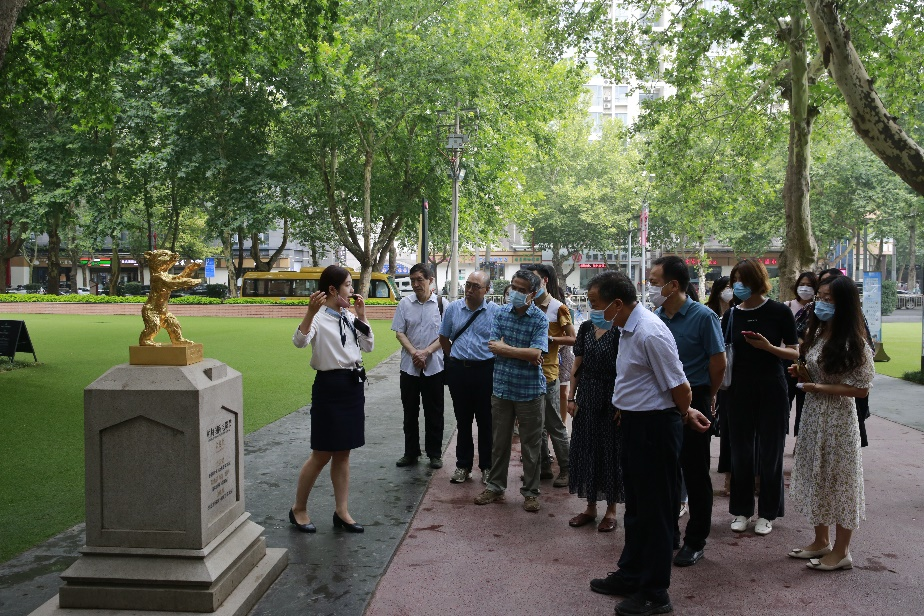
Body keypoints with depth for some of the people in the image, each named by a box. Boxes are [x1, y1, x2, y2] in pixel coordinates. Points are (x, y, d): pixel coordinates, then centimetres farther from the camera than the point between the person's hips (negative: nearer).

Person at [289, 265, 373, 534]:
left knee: (343, 452, 12)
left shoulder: (349, 317, 10)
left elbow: (368, 346, 9)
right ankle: (298, 509, 19)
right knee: (322, 454, 1)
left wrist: (361, 315, 3)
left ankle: (341, 512, 21)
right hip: (329, 386, -7)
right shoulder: (319, 317, -12)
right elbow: (299, 341, -29)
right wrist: (310, 312, -41)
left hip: (353, 385, 7)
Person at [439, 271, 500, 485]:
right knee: (462, 420, 12)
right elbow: (444, 338, 15)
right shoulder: (453, 308, 4)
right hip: (459, 369, 3)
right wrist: (454, 358, 12)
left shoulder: (496, 311, -4)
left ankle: (487, 466, 18)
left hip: (486, 371, -2)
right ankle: (463, 465, 23)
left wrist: (496, 364, -1)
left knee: (486, 421, 6)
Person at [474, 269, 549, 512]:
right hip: (502, 387, 3)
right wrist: (524, 353, -16)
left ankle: (531, 492, 21)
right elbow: (494, 346, -8)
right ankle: (495, 486, 28)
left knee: (530, 444, 8)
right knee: (499, 441, 14)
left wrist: (504, 348, -15)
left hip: (530, 390, -3)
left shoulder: (539, 319, -9)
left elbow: (536, 353, -21)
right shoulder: (501, 313, 2)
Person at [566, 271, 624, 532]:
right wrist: (571, 396, 5)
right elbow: (578, 365, 9)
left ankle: (611, 509, 21)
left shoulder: (621, 331, -11)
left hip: (611, 400, -5)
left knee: (611, 451, 6)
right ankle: (590, 506, 26)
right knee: (586, 450, 11)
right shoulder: (586, 328, 5)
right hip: (586, 398, 6)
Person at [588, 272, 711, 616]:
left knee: (654, 509, 4)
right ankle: (631, 575, 38)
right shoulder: (628, 328, 8)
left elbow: (678, 386, -21)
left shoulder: (650, 333, -23)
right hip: (634, 423, 10)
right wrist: (686, 412, 15)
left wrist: (685, 414, -1)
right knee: (635, 504, 21)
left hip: (654, 426, -10)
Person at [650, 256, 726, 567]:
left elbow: (718, 362, -6)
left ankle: (696, 541, 17)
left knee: (695, 473, 5)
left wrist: (707, 396, 6)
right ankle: (668, 532, 27)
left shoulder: (703, 316, -12)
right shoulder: (655, 317, 3)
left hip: (693, 401, -5)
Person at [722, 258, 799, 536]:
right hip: (741, 390, 3)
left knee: (770, 451, 5)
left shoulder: (779, 312, -5)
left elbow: (795, 353, -4)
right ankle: (741, 511, 20)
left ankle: (766, 513, 18)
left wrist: (768, 347, -20)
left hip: (771, 390, -3)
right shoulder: (731, 315, 4)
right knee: (740, 452, 7)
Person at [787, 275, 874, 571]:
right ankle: (821, 541, 30)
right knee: (816, 477, 15)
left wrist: (821, 388, -19)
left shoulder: (854, 344, -17)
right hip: (813, 414, 8)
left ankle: (841, 552, 17)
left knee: (838, 480, 3)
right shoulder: (817, 333, 6)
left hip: (838, 419, -8)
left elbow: (861, 389, -16)